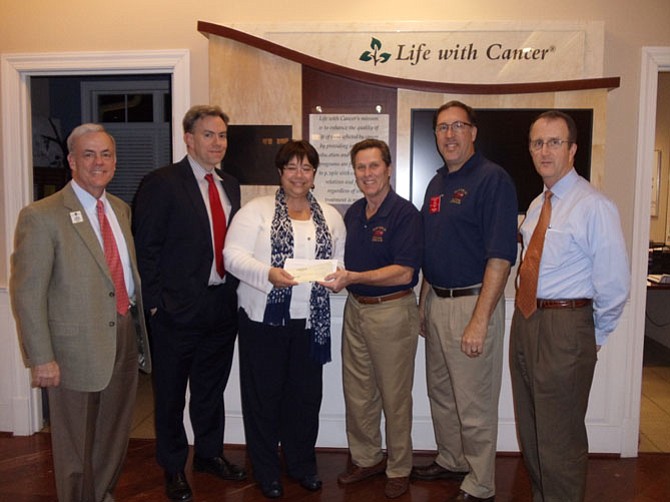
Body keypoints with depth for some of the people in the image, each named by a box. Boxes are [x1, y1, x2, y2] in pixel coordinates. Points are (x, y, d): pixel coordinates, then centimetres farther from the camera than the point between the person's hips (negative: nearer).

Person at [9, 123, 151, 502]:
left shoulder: (122, 209, 8)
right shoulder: (42, 216, -12)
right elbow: (27, 293, -13)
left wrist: (140, 326, 9)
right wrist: (41, 359, -15)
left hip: (126, 336, 6)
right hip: (78, 345, -6)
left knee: (116, 433, 22)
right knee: (75, 444, 12)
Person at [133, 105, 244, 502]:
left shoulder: (231, 186, 10)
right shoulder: (161, 183, -10)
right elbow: (147, 247, -11)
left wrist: (234, 290, 4)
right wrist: (155, 301, -14)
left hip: (222, 306, 6)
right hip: (178, 307, -5)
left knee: (212, 388, 20)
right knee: (171, 393, 12)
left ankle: (210, 454, 39)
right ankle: (173, 466, 31)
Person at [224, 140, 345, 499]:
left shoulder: (330, 216, 11)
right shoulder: (257, 210, -2)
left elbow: (341, 260, 13)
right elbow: (233, 256, -9)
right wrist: (269, 274, -24)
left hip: (311, 320, 4)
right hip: (264, 318, -3)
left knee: (306, 395, 12)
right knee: (264, 396, 8)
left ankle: (302, 464, 33)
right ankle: (266, 471, 26)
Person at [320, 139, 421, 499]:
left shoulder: (404, 213, -13)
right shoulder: (353, 213, 9)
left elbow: (403, 272, -20)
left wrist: (353, 277, -27)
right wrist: (336, 276, 0)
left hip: (392, 311, -6)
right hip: (355, 308, 7)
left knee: (394, 396, 7)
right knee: (356, 392, 14)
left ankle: (398, 469, 25)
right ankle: (366, 458, 33)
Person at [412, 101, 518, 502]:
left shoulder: (493, 179, -12)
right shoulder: (437, 183, 12)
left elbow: (500, 257, -19)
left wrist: (479, 320, -23)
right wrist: (424, 302, 16)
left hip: (473, 301, -8)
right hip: (436, 300, 8)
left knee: (474, 404, 3)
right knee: (441, 393, 20)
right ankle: (451, 461, 40)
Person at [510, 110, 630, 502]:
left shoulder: (594, 206, -13)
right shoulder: (537, 205, 12)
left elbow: (615, 285, -14)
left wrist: (594, 336, -4)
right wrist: (530, 320, 11)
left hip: (565, 327, -8)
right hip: (526, 320, 9)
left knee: (560, 437, 3)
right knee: (530, 429, 21)